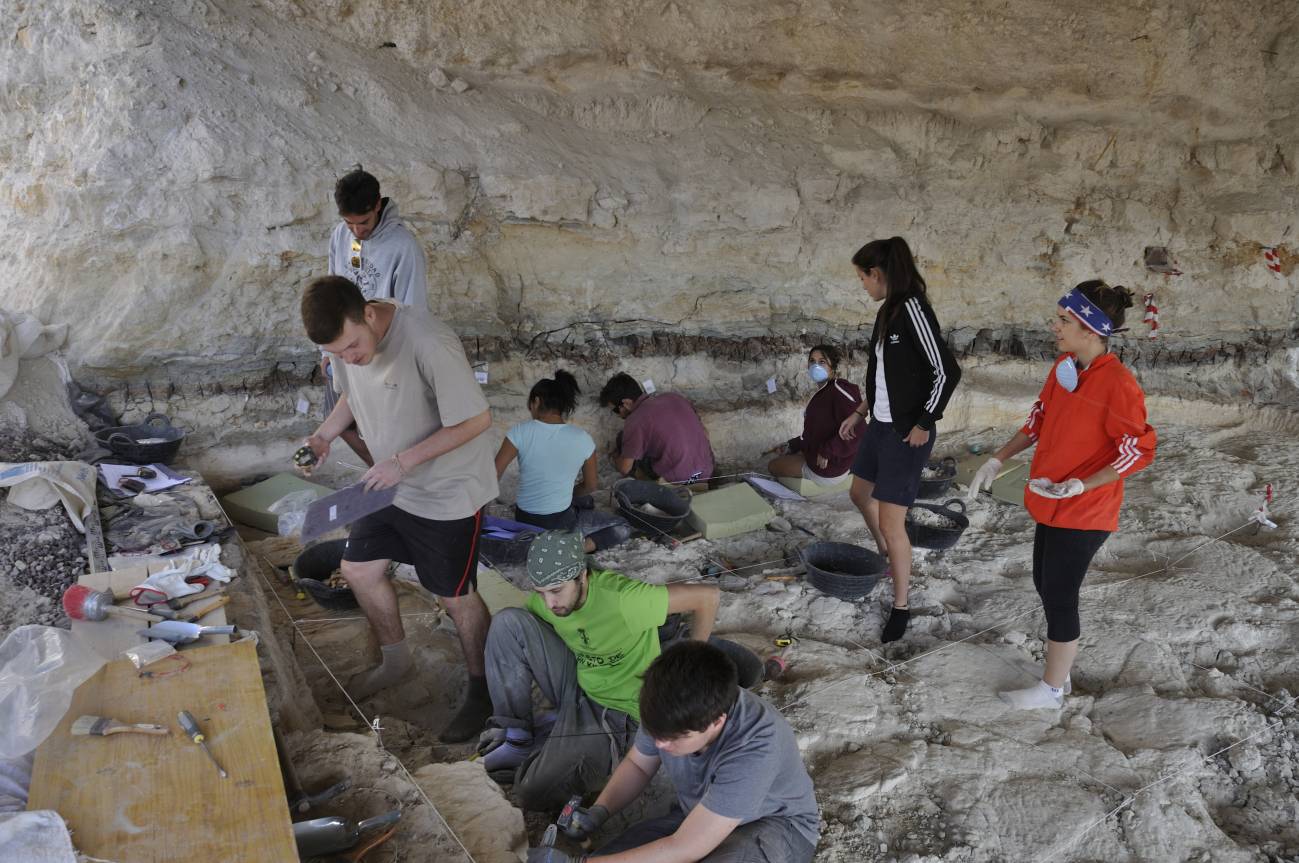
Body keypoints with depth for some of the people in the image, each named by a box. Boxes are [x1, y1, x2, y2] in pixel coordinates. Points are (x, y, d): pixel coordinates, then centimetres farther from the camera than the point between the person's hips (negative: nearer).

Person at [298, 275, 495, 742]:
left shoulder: (429, 344, -33)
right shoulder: (345, 339, -9)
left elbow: (477, 419, -26)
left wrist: (404, 460, -28)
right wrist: (325, 434, -7)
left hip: (448, 491, -7)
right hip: (392, 484, 8)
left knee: (456, 596, 4)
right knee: (358, 569, 16)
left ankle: (483, 691, 27)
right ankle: (395, 660, 41)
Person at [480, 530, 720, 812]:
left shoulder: (622, 600, -32)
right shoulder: (542, 599, -12)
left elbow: (707, 596, -26)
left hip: (617, 712, -6)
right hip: (575, 680, 7)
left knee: (535, 792, -25)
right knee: (509, 622, -17)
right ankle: (517, 734, -5)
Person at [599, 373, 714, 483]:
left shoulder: (635, 422, -14)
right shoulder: (674, 397, 5)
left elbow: (625, 469, -6)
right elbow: (705, 434, 12)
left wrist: (614, 457, 16)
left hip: (677, 481, -6)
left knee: (623, 439, 9)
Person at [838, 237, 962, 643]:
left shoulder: (911, 308, -20)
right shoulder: (887, 311, 7)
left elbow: (947, 371, -22)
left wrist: (924, 424, -18)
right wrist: (860, 412, 19)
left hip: (906, 432, -10)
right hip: (880, 424, 10)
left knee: (891, 522, -5)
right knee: (860, 493, 26)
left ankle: (901, 607, 12)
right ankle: (888, 560, 50)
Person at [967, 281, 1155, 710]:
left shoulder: (1118, 384, -23)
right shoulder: (1063, 367, 0)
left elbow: (1140, 450, -19)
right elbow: (1040, 420, 13)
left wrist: (1079, 486, -25)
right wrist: (998, 459, 7)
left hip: (1084, 512, -7)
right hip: (1052, 503, 7)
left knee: (1058, 595, 4)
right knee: (1045, 582, 21)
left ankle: (1052, 688, 21)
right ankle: (1067, 633, 46)